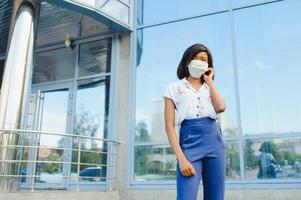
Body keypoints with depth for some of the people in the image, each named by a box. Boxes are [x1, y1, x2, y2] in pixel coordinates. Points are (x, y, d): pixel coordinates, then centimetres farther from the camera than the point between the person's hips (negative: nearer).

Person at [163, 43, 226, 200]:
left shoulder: (210, 88, 20)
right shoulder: (174, 88, 9)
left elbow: (221, 108, -4)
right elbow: (170, 126, 0)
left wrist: (209, 81, 8)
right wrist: (181, 158, -12)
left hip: (215, 143, 4)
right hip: (189, 144, -3)